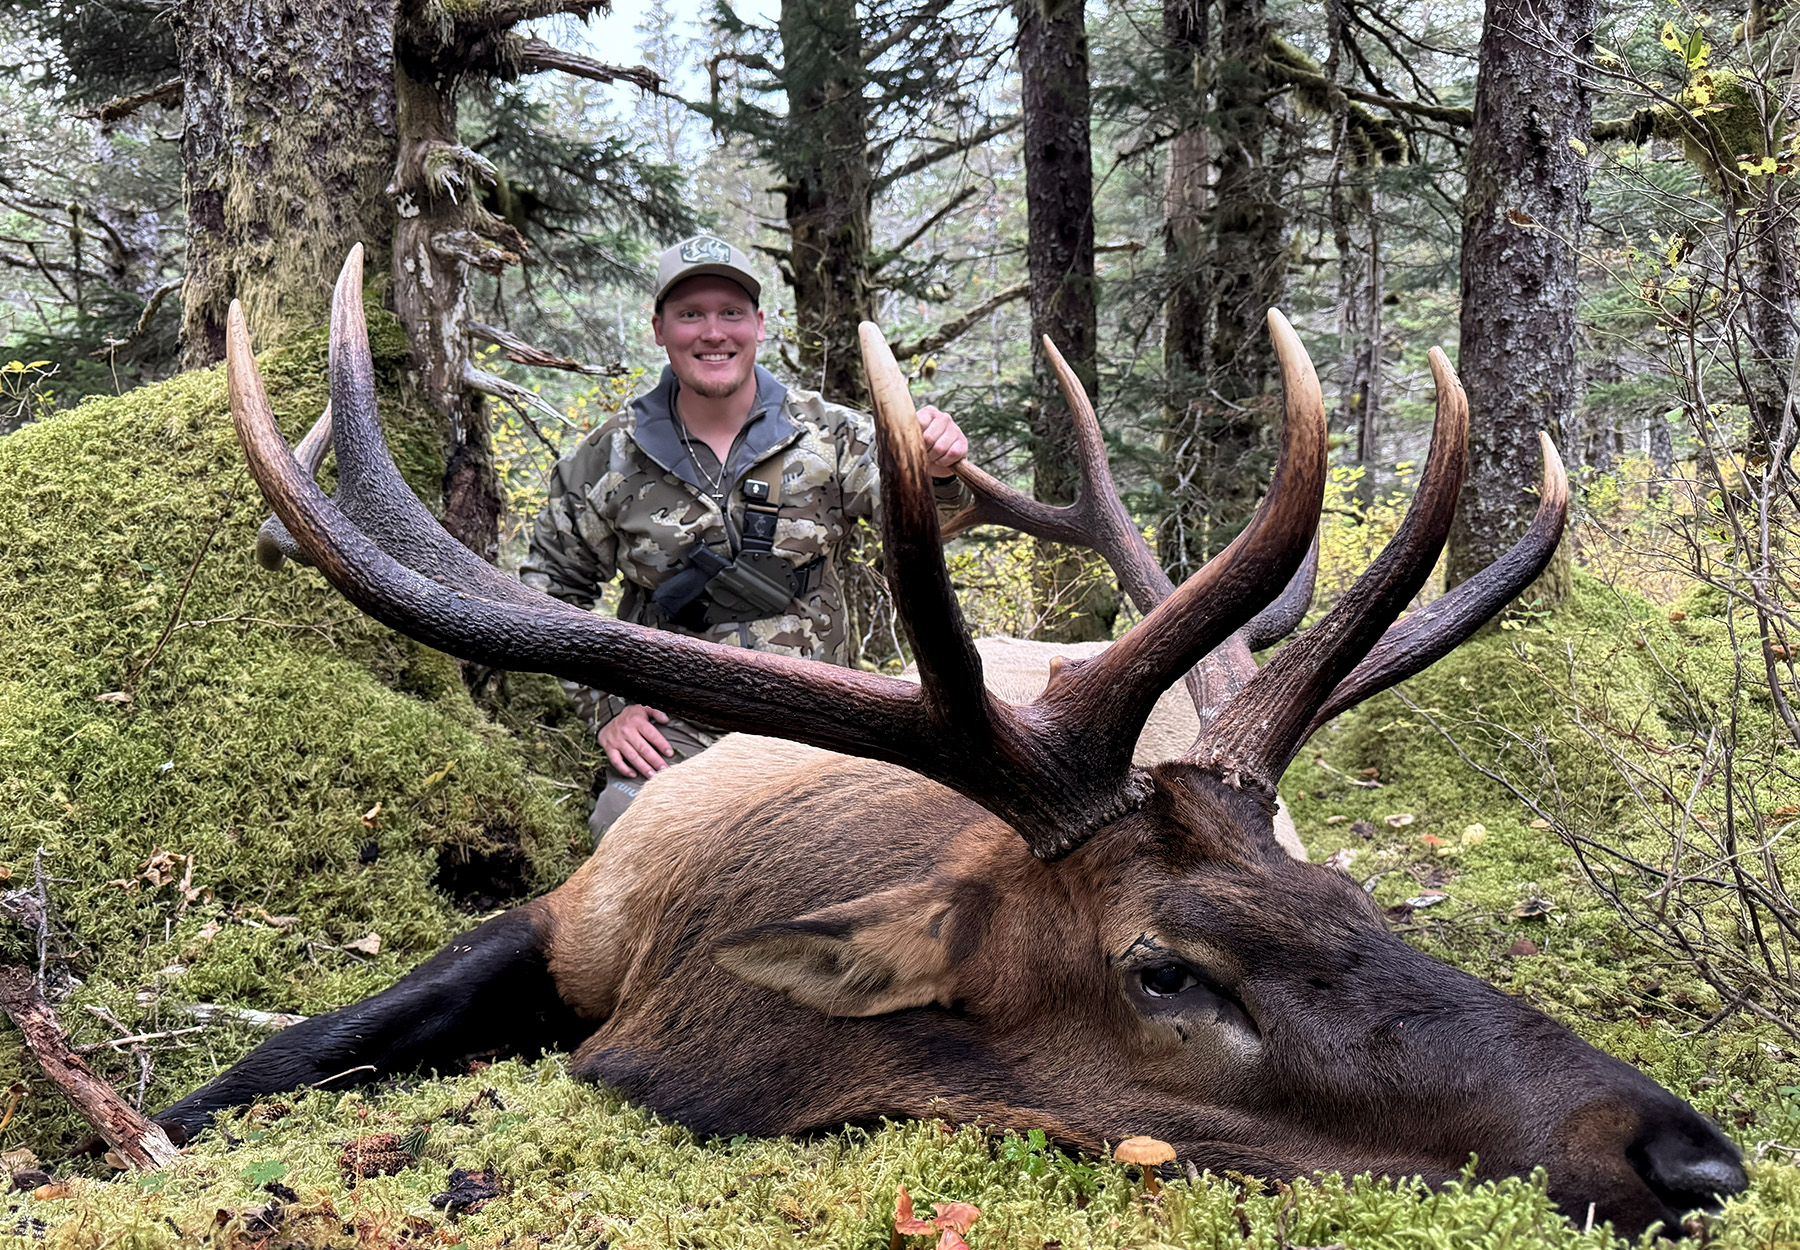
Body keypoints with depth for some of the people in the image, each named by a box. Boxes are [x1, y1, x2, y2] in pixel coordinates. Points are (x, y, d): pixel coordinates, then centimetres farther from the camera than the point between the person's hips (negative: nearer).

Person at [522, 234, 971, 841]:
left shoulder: (828, 433, 2)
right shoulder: (611, 458, 3)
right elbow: (551, 587, 12)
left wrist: (934, 472, -35)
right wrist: (605, 706, 1)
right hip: (671, 728, 0)